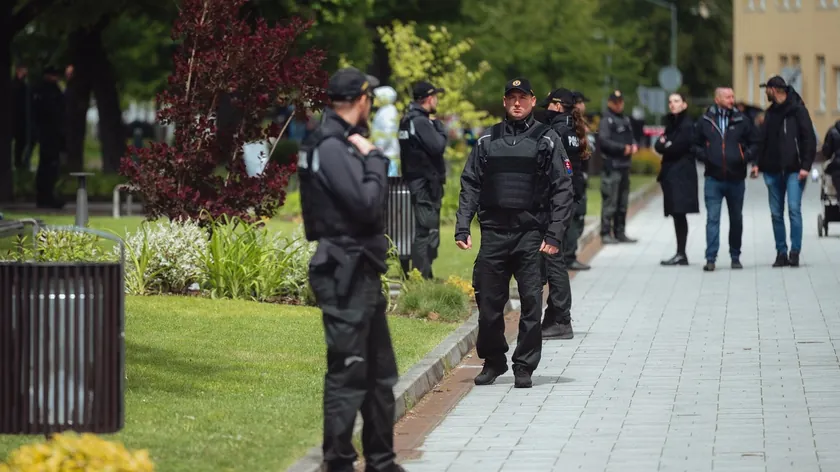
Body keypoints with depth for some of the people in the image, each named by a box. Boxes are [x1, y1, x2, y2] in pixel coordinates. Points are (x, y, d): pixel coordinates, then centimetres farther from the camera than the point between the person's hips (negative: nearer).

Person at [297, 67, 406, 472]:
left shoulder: (342, 143, 16)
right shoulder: (331, 147, -15)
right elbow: (367, 204, -20)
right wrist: (373, 159, -12)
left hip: (363, 272, 11)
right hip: (345, 275, -11)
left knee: (380, 371, 17)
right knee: (347, 373, -6)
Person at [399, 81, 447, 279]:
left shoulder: (408, 119, 16)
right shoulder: (421, 122, -16)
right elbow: (437, 146, -21)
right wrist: (440, 129, -5)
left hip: (416, 180, 11)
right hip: (426, 183, -11)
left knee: (426, 230, 16)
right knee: (427, 230, -11)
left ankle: (424, 275, 22)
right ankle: (421, 276, -13)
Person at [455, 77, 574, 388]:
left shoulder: (547, 140, 3)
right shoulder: (487, 141, 12)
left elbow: (563, 191, -1)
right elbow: (469, 186, 12)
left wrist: (554, 236, -9)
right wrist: (462, 228, 1)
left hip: (531, 234, -2)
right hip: (493, 232, 2)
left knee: (531, 303, -2)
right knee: (488, 302, 5)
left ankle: (525, 367, 7)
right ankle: (493, 361, 21)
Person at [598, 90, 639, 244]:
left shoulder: (626, 120, 19)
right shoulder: (606, 121, -7)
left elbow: (631, 137, 25)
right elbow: (603, 141, -17)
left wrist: (634, 145, 2)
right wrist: (623, 148, -17)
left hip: (624, 166, 9)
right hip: (611, 166, -9)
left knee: (622, 202, 13)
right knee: (610, 202, -10)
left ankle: (619, 233, 20)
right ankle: (606, 233, -7)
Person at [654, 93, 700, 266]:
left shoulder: (687, 124, -8)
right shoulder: (671, 123, 20)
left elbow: (678, 147, -16)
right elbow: (659, 145, 14)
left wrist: (664, 146, 1)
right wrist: (663, 143, -8)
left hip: (681, 173, -8)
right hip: (671, 173, 8)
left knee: (679, 213, -11)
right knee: (677, 213, 7)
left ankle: (681, 254, -11)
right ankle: (680, 254, 9)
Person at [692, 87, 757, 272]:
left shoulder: (741, 121, 3)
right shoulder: (705, 121, 3)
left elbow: (753, 143, 9)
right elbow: (696, 145, 12)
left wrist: (747, 156, -8)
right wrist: (703, 156, -6)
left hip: (736, 179, 1)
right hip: (713, 178, -1)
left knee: (736, 219, 11)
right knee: (712, 218, -8)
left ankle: (735, 256, 23)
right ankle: (710, 258, -9)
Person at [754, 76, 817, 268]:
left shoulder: (797, 110, -4)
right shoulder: (770, 113, 15)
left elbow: (809, 139, -7)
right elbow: (763, 140, 18)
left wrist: (806, 166, -14)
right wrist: (759, 164, 6)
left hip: (793, 170, -6)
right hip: (773, 171, 6)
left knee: (794, 209, -12)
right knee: (776, 214, 5)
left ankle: (795, 252, -9)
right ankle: (781, 253, 11)